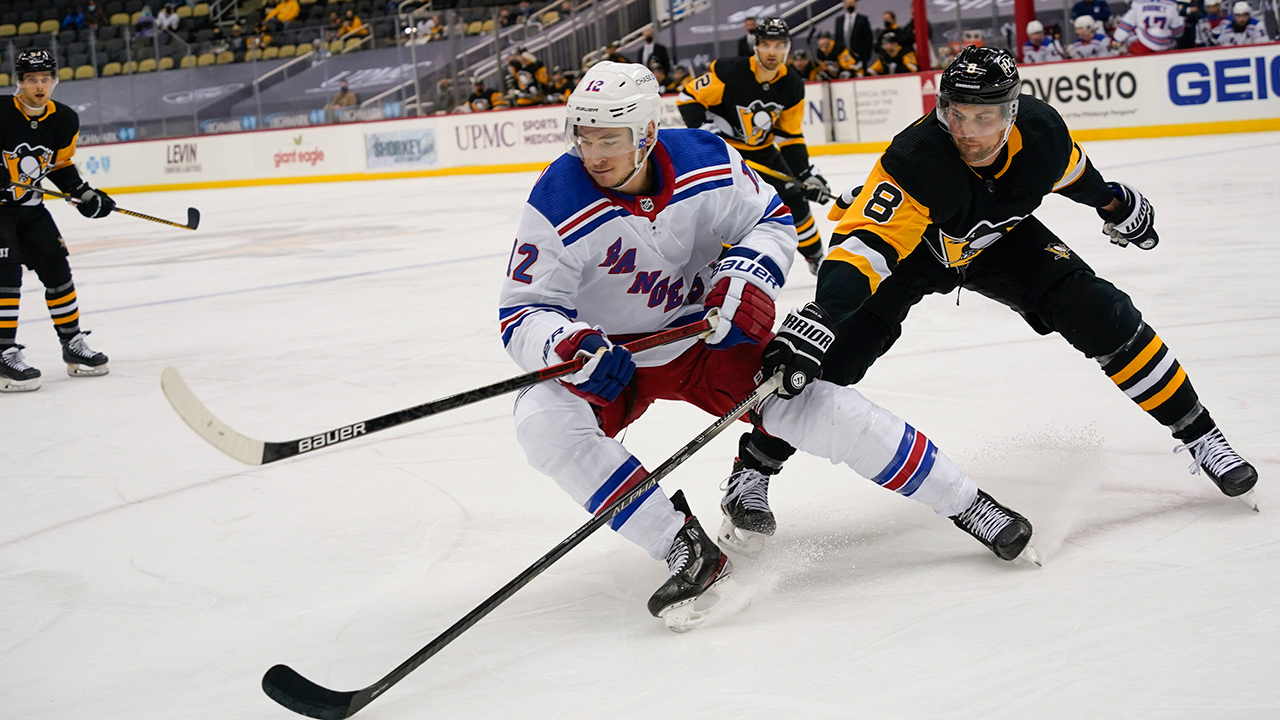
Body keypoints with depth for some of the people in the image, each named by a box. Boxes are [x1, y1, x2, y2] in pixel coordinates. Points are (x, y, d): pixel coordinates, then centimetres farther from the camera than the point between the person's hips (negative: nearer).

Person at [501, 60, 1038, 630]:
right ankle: (688, 551, -24)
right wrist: (569, 346, -42)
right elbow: (520, 313, -20)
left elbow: (772, 220, 0)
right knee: (543, 421, -30)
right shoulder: (558, 205, -24)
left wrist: (745, 277, -21)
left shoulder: (706, 164, -18)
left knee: (823, 408, -14)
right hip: (610, 356, 0)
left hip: (704, 333, 1)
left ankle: (966, 503, 3)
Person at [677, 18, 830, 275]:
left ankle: (816, 257, 28)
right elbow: (688, 98, -16)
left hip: (763, 150, 5)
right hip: (721, 148, -5)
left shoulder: (792, 87, -9)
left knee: (794, 200, 7)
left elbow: (790, 136, 1)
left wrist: (806, 172, -4)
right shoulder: (729, 72, -25)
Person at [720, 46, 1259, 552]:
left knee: (1099, 315, -10)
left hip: (998, 240, 4)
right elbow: (862, 244, -49)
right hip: (909, 246, -3)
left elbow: (1071, 170, 1)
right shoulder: (916, 160, -40)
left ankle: (1198, 435, 5)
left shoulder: (1041, 130, -26)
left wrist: (1115, 202, 19)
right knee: (838, 349, -22)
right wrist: (823, 317, -65)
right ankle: (753, 468, -5)